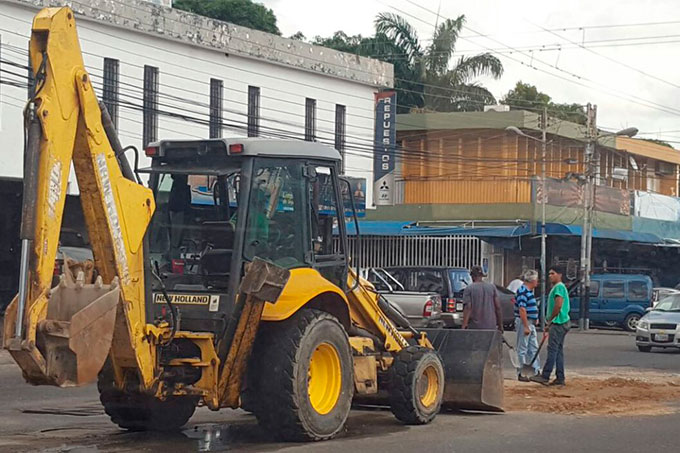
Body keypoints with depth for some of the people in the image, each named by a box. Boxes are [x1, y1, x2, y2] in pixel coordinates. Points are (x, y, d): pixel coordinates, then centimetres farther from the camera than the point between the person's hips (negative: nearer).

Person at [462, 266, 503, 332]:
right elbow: (498, 307, 3)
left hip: (474, 326, -2)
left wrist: (464, 326, -13)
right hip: (491, 326, 2)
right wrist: (500, 325, 11)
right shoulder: (492, 287, 6)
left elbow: (467, 308, -11)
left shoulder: (469, 289, -3)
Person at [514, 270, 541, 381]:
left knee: (533, 348, 12)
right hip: (524, 323, -10)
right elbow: (522, 309, -24)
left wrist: (535, 318, 16)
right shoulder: (523, 291, -18)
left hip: (530, 323, 10)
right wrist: (526, 327, -25)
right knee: (522, 349, -3)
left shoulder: (529, 291, 14)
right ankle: (521, 374, 2)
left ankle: (536, 371, 16)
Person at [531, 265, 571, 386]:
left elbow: (558, 305, -22)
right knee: (558, 350, 9)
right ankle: (560, 378, 10)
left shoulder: (559, 287, -12)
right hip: (559, 323, 11)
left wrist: (550, 320, -13)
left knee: (552, 350, -11)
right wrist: (549, 323, 20)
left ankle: (545, 376, -13)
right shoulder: (556, 287, 21)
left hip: (558, 323, -11)